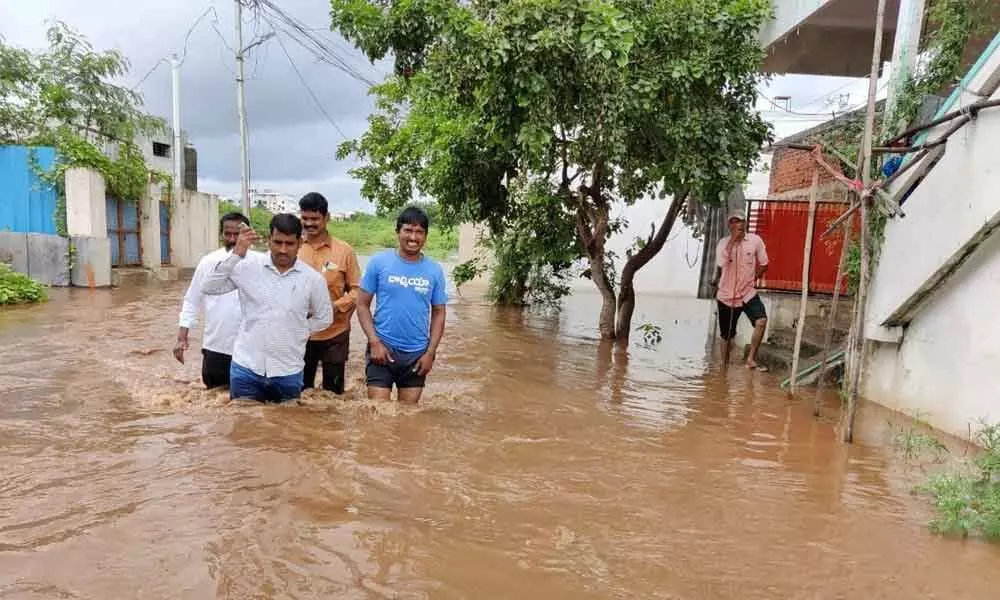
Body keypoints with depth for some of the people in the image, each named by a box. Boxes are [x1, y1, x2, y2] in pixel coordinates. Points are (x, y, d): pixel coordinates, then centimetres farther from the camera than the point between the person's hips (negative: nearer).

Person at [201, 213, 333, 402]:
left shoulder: (313, 278, -3)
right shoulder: (248, 266, -4)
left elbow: (324, 318, 10)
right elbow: (209, 287, -10)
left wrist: (298, 333, 2)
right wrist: (236, 254, -18)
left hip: (288, 372, 1)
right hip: (246, 368, 0)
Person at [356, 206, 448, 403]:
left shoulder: (434, 271, 0)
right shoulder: (379, 262, -6)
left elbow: (438, 313, 5)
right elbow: (362, 305, -2)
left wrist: (430, 352, -2)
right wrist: (374, 342, -12)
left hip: (417, 353, 2)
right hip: (383, 348, -2)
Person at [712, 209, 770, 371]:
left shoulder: (755, 240, -4)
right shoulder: (723, 242, -4)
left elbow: (763, 264, 7)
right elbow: (721, 264, -23)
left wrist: (753, 278, -4)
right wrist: (732, 240, -22)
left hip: (748, 293, 0)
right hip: (726, 295, 0)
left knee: (761, 321, -25)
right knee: (726, 335, 11)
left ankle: (751, 359, -12)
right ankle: (724, 365, 29)